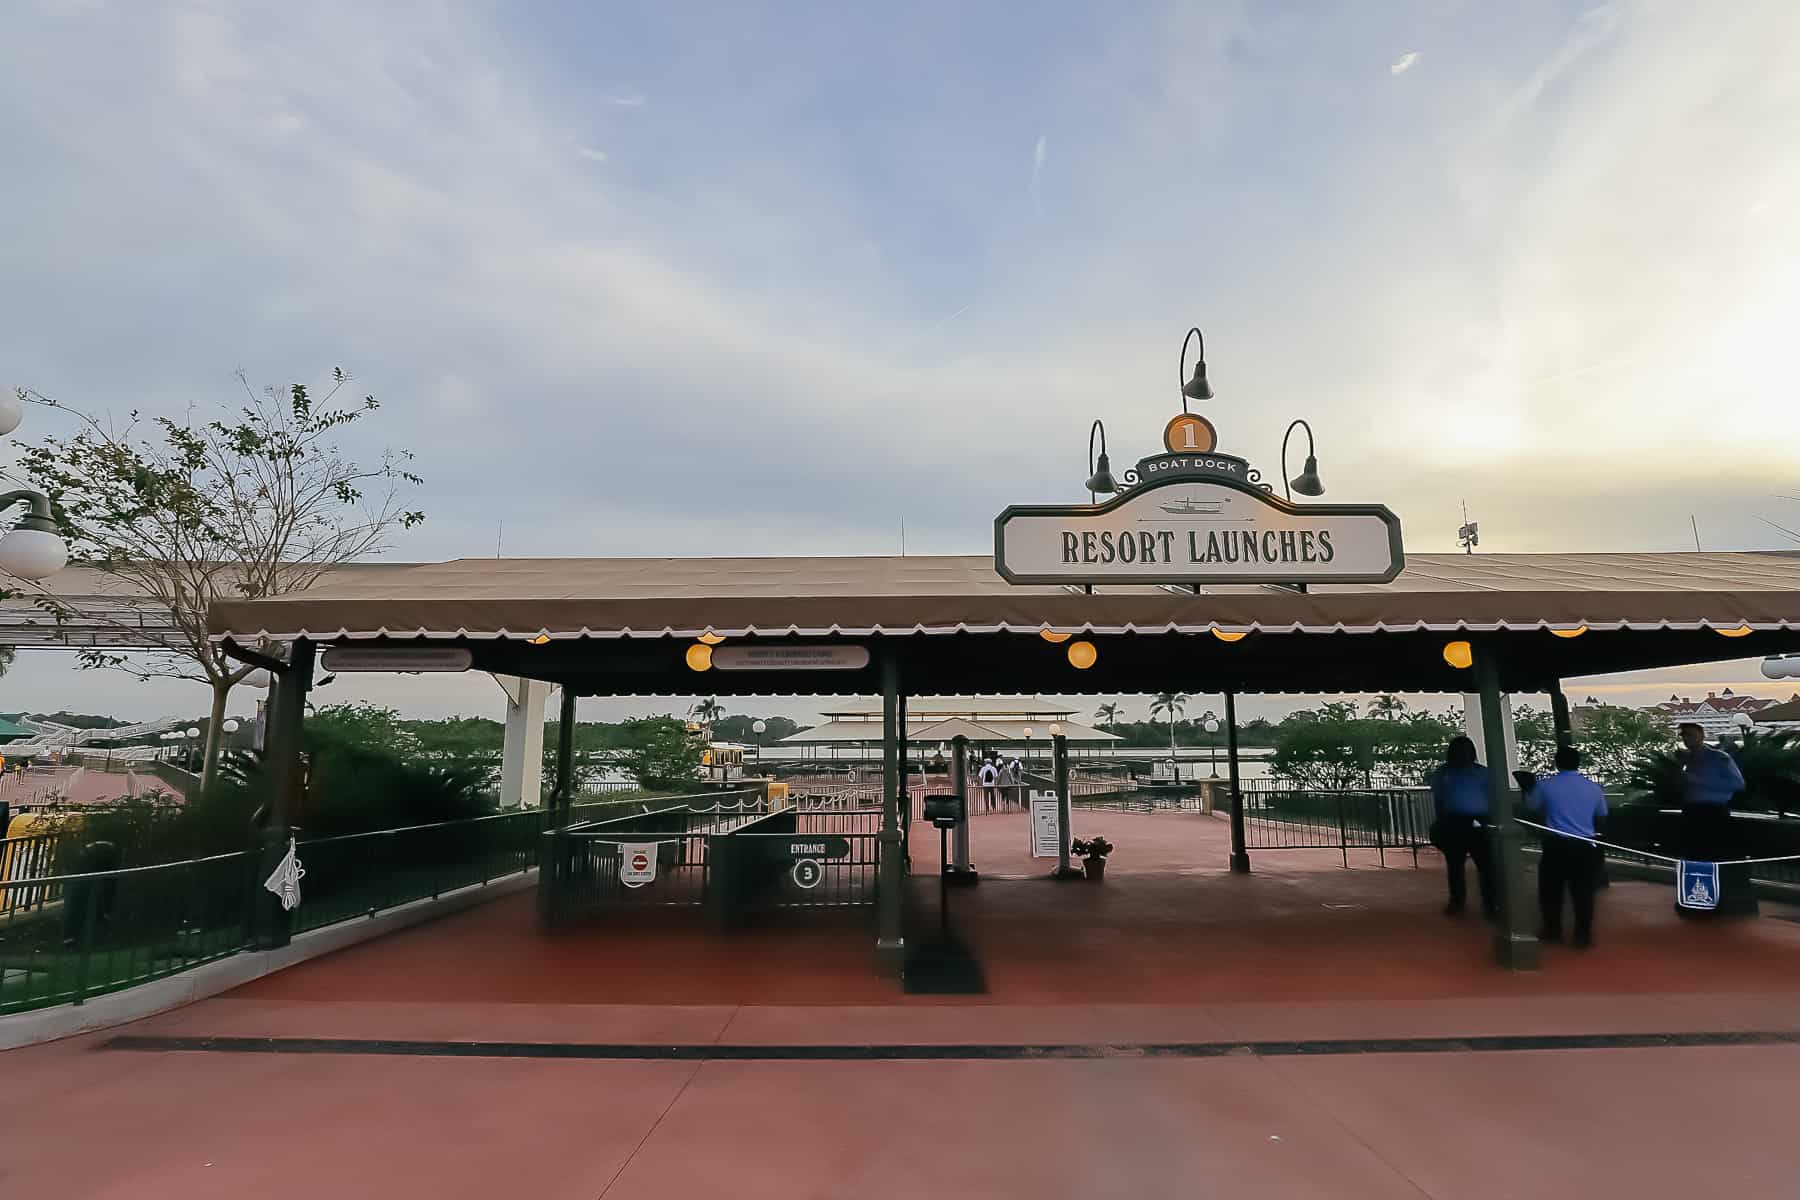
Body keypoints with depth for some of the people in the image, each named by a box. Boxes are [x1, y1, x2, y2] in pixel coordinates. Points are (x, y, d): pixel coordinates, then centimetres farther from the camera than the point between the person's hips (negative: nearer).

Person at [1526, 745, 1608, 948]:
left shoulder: (1545, 785, -8)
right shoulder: (1593, 787, 0)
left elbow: (1531, 806, 9)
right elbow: (1601, 815, 15)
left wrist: (1527, 791, 28)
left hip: (1556, 845, -2)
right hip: (1585, 846, 2)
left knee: (1551, 890, 13)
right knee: (1583, 892, 10)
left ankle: (1552, 931, 22)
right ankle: (1583, 936, 16)